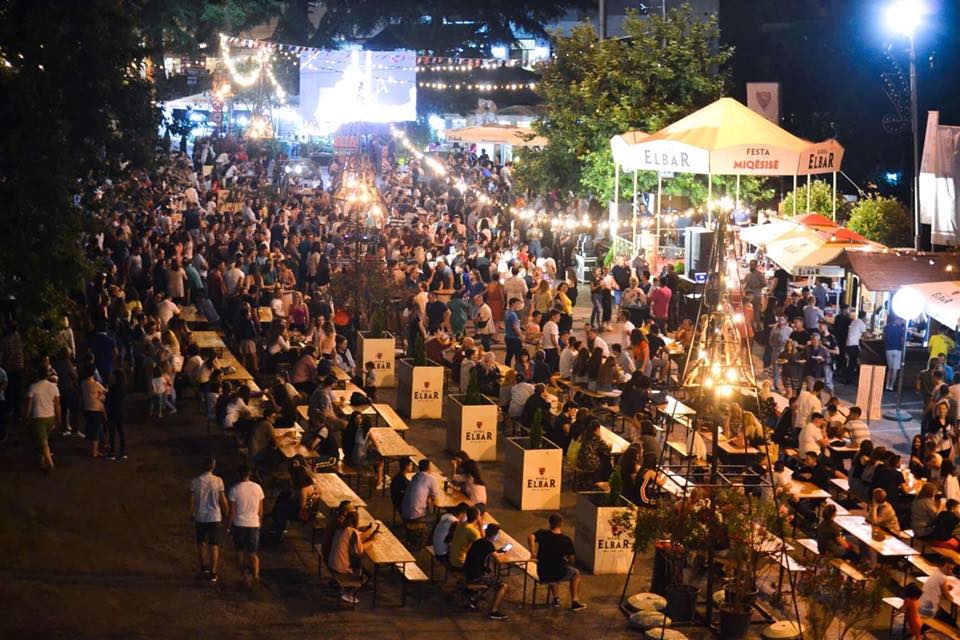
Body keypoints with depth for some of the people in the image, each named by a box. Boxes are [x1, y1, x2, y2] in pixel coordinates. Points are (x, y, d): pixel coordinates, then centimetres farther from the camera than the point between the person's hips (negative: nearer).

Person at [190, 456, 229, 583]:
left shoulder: (195, 481, -8)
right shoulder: (218, 481, -11)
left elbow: (192, 502, -4)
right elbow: (223, 501, -7)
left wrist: (192, 517, 11)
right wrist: (227, 513, 9)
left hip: (200, 518, 1)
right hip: (215, 517, -1)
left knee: (201, 542, 23)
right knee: (214, 545, 5)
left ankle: (203, 566, 37)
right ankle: (213, 573, 3)